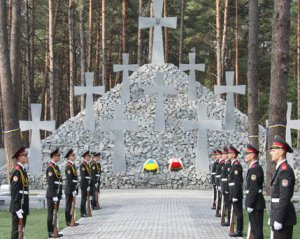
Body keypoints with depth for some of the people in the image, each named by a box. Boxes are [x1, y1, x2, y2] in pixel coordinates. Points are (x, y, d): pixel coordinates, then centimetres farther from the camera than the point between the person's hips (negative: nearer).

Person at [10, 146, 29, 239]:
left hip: (23, 206, 9)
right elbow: (14, 192, -20)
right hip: (18, 206, -9)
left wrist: (24, 208, 17)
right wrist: (18, 209, -23)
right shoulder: (17, 171, -16)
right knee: (17, 230, -5)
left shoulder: (23, 170, 13)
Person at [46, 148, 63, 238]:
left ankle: (54, 231, 18)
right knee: (51, 213, -3)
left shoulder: (56, 166, 15)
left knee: (54, 213, 13)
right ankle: (51, 232, 2)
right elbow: (50, 183, -20)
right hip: (52, 195, -9)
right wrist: (54, 196, -21)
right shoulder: (50, 167, -15)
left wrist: (59, 194, 17)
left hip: (57, 194, 9)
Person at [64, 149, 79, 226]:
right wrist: (73, 190, -21)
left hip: (73, 189, 9)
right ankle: (69, 222, 3)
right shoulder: (68, 166, -15)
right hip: (70, 189, -9)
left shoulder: (72, 165, 14)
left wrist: (75, 189, 17)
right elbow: (69, 179, -20)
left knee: (71, 205, 13)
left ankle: (71, 221, 18)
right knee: (69, 205, -2)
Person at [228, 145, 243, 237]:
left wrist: (235, 195, -21)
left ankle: (239, 231, 1)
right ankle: (238, 230, 19)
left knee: (238, 212, -4)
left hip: (236, 192, -10)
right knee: (237, 212, 13)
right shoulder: (234, 164, 13)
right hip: (234, 192, 10)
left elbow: (237, 182, -20)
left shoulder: (236, 165, -16)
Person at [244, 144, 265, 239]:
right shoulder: (253, 167, 13)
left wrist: (250, 205, -20)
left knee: (257, 228, -5)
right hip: (254, 202, 10)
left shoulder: (255, 168, -18)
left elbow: (254, 189, -22)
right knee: (254, 228, 16)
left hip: (255, 203, -10)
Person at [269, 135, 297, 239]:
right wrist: (272, 217, 19)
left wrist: (278, 220, -21)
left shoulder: (285, 170, -17)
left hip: (283, 217, -10)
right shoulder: (280, 169, 14)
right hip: (278, 214, 10)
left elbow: (285, 198, -21)